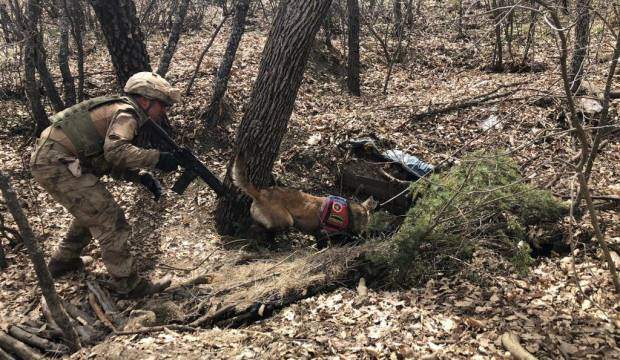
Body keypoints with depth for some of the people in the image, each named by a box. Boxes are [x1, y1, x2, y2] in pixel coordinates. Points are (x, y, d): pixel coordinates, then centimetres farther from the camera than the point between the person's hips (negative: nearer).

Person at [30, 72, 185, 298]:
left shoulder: (120, 111, 18)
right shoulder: (126, 113, -11)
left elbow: (113, 163, 17)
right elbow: (116, 151, -30)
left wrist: (142, 176, 3)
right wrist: (157, 158, -22)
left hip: (49, 160, 10)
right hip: (56, 163, -10)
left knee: (91, 210, 26)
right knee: (109, 221, -8)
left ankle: (63, 261, 40)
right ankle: (129, 285, -1)